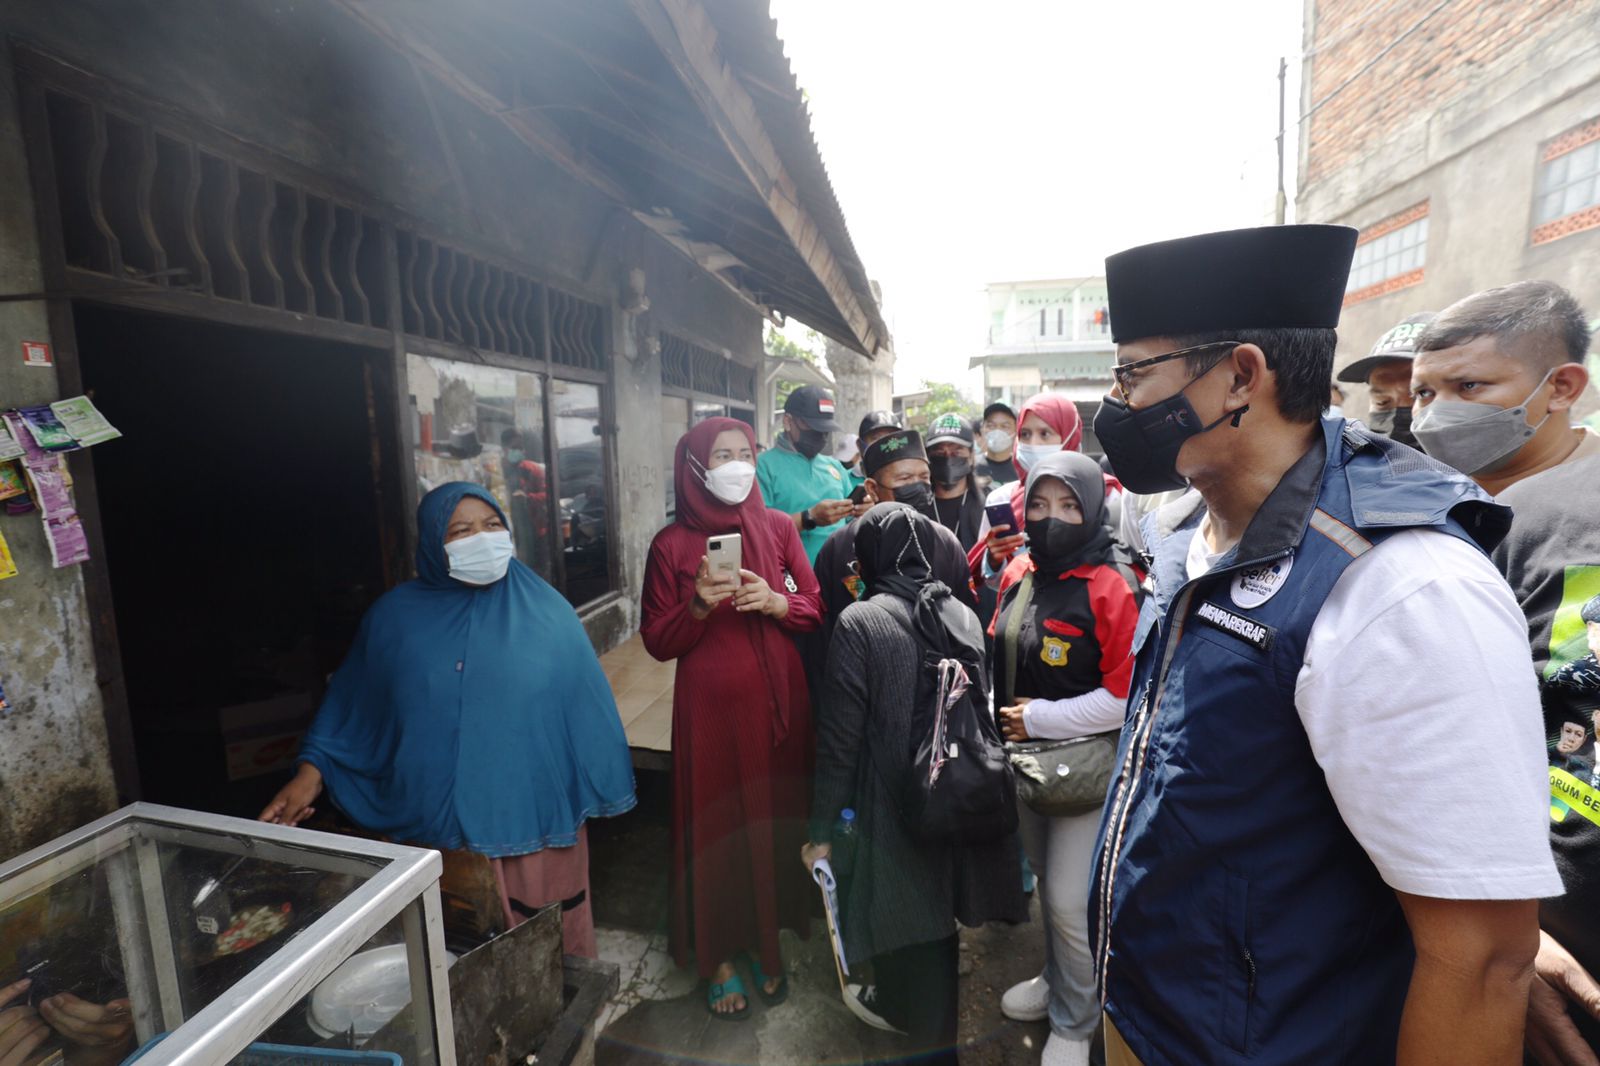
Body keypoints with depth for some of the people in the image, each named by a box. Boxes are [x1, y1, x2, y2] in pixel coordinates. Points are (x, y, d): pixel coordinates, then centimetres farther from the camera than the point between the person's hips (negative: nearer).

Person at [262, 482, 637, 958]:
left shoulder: (545, 611, -7)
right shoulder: (396, 615, -1)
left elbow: (586, 704, -2)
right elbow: (349, 702, 10)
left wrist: (598, 792, 0)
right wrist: (311, 771, 1)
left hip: (536, 816, -1)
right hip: (434, 824, 2)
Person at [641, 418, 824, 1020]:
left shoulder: (778, 528, 3)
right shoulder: (671, 544, -3)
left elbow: (815, 608, 4)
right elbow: (656, 641, -2)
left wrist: (774, 602, -15)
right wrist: (699, 607, -19)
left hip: (778, 699, 2)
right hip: (710, 704, -2)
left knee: (775, 819, 11)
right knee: (715, 826, 6)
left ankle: (767, 941, 35)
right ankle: (719, 955, 30)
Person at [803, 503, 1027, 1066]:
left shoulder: (860, 622, -17)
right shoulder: (963, 614, -1)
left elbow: (840, 736, -16)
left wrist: (822, 826, -7)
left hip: (893, 805, -6)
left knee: (904, 920, 16)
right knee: (934, 912, 26)